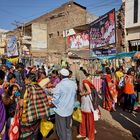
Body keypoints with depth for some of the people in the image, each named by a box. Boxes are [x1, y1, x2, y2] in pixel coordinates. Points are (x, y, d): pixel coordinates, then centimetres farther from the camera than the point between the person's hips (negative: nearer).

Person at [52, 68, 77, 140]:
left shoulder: (59, 85, -20)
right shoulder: (74, 84, -4)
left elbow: (55, 99, -16)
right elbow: (75, 96, 6)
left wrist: (52, 103, 3)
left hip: (60, 110, -5)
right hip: (70, 109, 5)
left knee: (61, 129, 12)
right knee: (68, 127, 23)